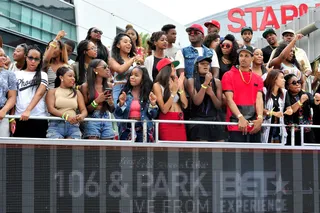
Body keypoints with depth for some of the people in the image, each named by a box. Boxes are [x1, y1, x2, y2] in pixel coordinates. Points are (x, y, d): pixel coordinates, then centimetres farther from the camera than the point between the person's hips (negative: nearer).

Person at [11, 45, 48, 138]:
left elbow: (39, 94, -10)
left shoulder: (42, 75, 6)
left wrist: (28, 110, -24)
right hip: (19, 118, 1)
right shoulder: (17, 75, 11)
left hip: (39, 119, -1)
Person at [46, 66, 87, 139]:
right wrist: (66, 116, -21)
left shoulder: (77, 93, 22)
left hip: (73, 125, 2)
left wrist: (82, 116, -15)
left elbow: (84, 110, 12)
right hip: (56, 124, -2)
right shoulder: (53, 92, 13)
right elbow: (51, 109, -3)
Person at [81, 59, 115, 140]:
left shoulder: (108, 87, 12)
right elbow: (84, 109, -4)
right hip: (92, 119, -4)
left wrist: (110, 103, -2)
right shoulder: (86, 86, -1)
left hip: (106, 119, 4)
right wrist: (97, 101, -15)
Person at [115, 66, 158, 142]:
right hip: (127, 129, 1)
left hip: (144, 129, 0)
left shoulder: (148, 94, 3)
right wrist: (121, 104, -17)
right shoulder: (125, 93, 4)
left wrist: (153, 104, -14)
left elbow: (153, 115, 3)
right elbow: (117, 114, 1)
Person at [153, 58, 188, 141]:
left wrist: (180, 87, -3)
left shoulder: (176, 82, 10)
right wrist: (173, 92, -12)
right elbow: (164, 109, -10)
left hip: (180, 120, 4)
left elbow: (185, 105, 4)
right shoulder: (157, 85, -3)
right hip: (166, 121, -4)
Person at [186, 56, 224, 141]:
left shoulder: (216, 82, 7)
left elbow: (219, 106, 5)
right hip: (198, 121, -3)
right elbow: (196, 101, -11)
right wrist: (205, 83, -14)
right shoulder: (191, 81, 1)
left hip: (214, 121, 3)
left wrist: (211, 93, -12)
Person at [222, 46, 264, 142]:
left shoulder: (258, 79, 15)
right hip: (236, 125, -4)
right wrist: (240, 117, -21)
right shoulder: (229, 76, 3)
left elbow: (259, 99, 3)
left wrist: (260, 118, -15)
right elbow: (229, 99, -7)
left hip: (255, 125, 5)